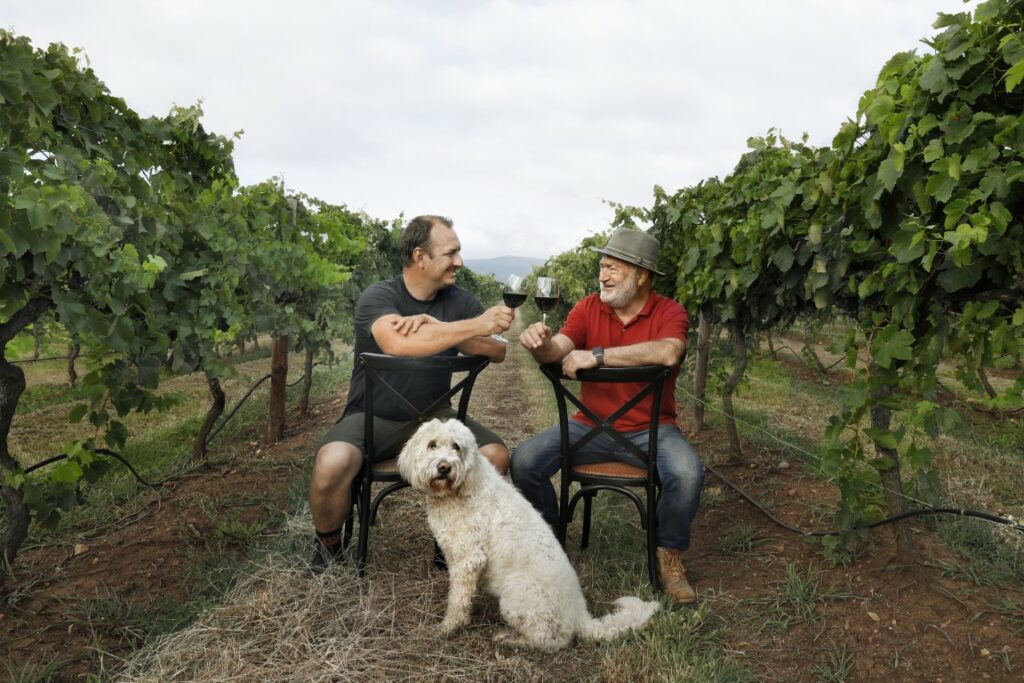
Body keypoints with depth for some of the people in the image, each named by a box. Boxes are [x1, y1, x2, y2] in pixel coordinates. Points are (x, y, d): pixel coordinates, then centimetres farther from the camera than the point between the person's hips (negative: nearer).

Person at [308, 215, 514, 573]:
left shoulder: (458, 300, 1)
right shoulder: (377, 297, -12)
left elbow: (497, 350, -11)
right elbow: (398, 344, -33)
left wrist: (437, 326, -25)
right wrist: (475, 325, -31)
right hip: (373, 418, -3)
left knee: (495, 454, -20)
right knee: (332, 464, -32)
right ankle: (328, 543, 1)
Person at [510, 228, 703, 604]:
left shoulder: (669, 312, -9)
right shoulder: (588, 308, 0)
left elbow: (668, 353, -32)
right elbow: (558, 351, -13)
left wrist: (597, 355, -32)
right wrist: (541, 343, -38)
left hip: (650, 429, -2)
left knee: (687, 473, -31)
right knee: (524, 460, -16)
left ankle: (669, 554, -2)